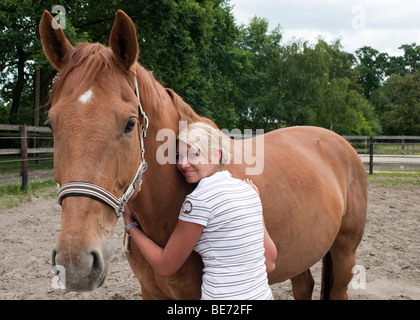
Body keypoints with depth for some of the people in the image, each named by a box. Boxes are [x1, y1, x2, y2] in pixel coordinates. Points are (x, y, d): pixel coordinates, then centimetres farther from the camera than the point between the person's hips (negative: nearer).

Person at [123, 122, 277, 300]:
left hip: (221, 295, -7)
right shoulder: (248, 190, 3)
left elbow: (165, 267, -7)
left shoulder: (198, 200, -17)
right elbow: (269, 263, 8)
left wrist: (130, 224, 3)